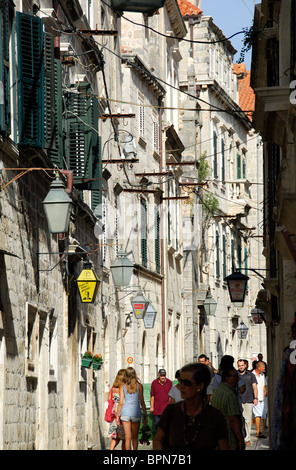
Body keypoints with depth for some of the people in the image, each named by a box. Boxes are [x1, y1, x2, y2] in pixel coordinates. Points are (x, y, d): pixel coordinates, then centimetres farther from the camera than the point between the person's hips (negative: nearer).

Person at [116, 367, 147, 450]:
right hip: (136, 412, 0)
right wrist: (145, 415, 8)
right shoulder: (139, 386, -1)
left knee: (128, 438, 3)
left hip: (125, 412, 0)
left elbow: (121, 402, -3)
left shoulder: (122, 386, 0)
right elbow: (142, 402, 0)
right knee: (135, 437, 14)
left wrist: (118, 415, 4)